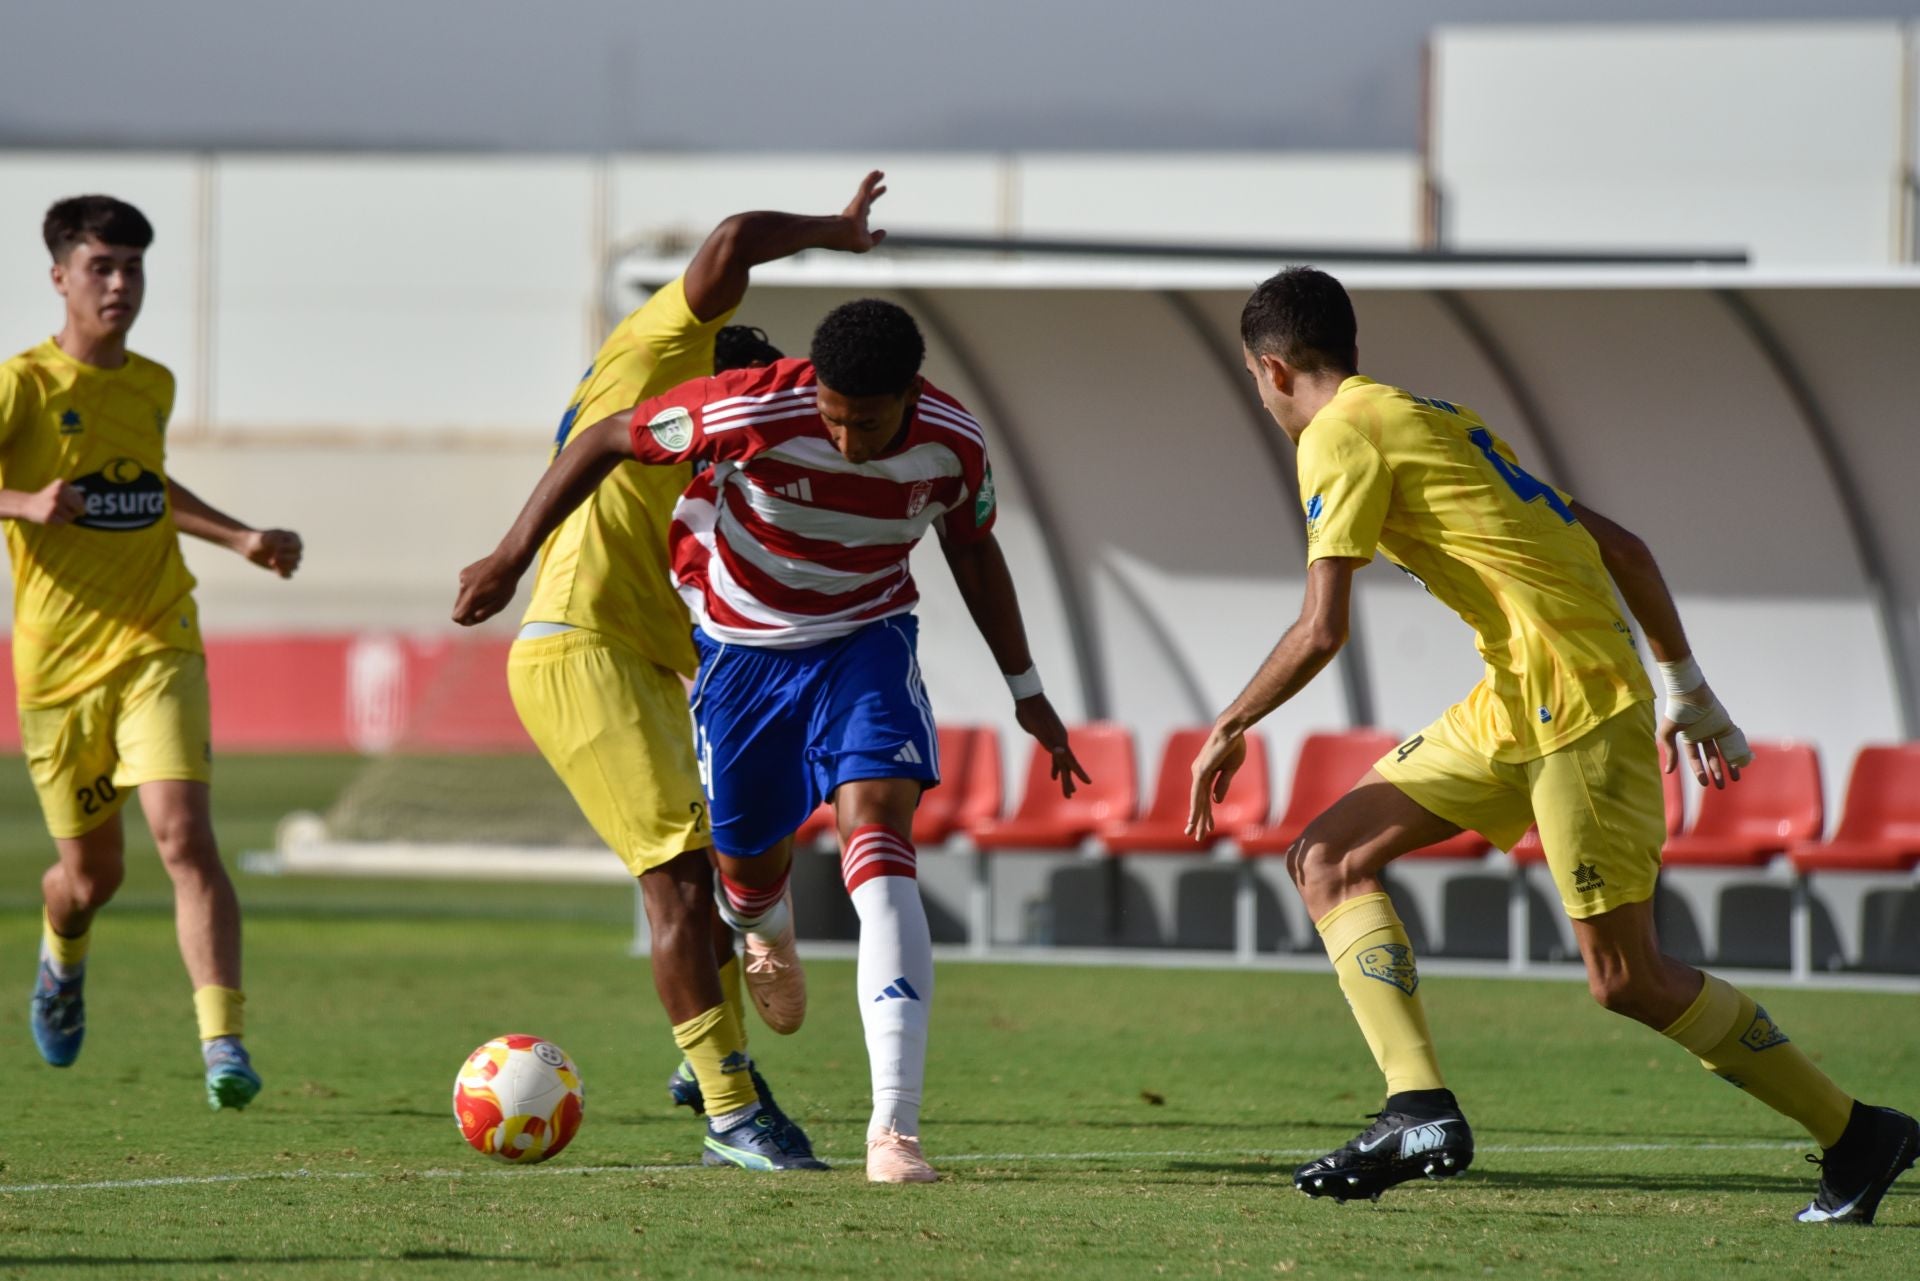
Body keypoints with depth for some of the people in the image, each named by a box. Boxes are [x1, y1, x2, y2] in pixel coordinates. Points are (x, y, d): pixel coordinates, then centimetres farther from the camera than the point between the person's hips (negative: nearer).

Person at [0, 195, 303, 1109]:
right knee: (91, 873, 10)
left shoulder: (153, 385, 10)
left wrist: (239, 538, 24)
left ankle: (223, 1042, -23)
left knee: (184, 835, -19)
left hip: (156, 646, 2)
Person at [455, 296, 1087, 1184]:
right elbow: (606, 441, -15)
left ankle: (894, 1126, -32)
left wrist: (1027, 693, 12)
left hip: (865, 643, 0)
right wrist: (512, 557, -15)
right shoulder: (750, 412, -29)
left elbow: (974, 553, 4)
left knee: (877, 832, -23)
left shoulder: (953, 446, -18)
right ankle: (762, 922, 59)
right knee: (747, 863, 12)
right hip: (739, 648, 0)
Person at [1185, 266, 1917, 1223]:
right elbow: (1619, 546, 22)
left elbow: (1320, 631, -13)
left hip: (1573, 705, -10)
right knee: (1327, 858, 5)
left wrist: (1230, 730, 2)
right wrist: (1689, 693, 25)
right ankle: (1418, 1108, -6)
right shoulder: (1431, 419, 23)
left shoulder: (1340, 437, -4)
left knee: (1626, 978, -5)